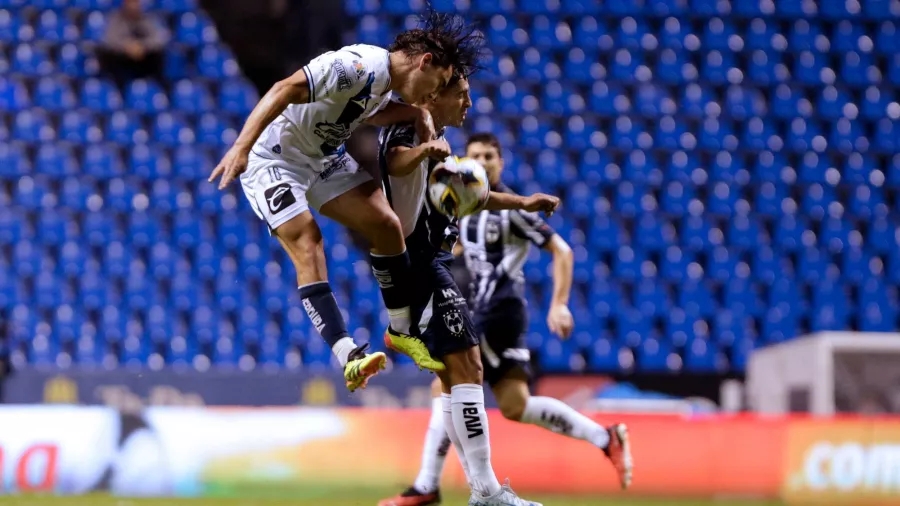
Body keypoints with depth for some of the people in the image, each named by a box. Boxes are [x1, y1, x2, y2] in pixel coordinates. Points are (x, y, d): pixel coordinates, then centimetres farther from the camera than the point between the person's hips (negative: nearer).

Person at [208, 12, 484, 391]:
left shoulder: (387, 79, 1)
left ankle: (402, 331, 14)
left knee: (386, 224, -1)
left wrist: (417, 112, 4)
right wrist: (241, 148, -44)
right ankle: (350, 357, -29)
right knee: (307, 244, -22)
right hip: (274, 157, -9)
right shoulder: (360, 65, -28)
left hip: (325, 157, 9)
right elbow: (285, 90, -36)